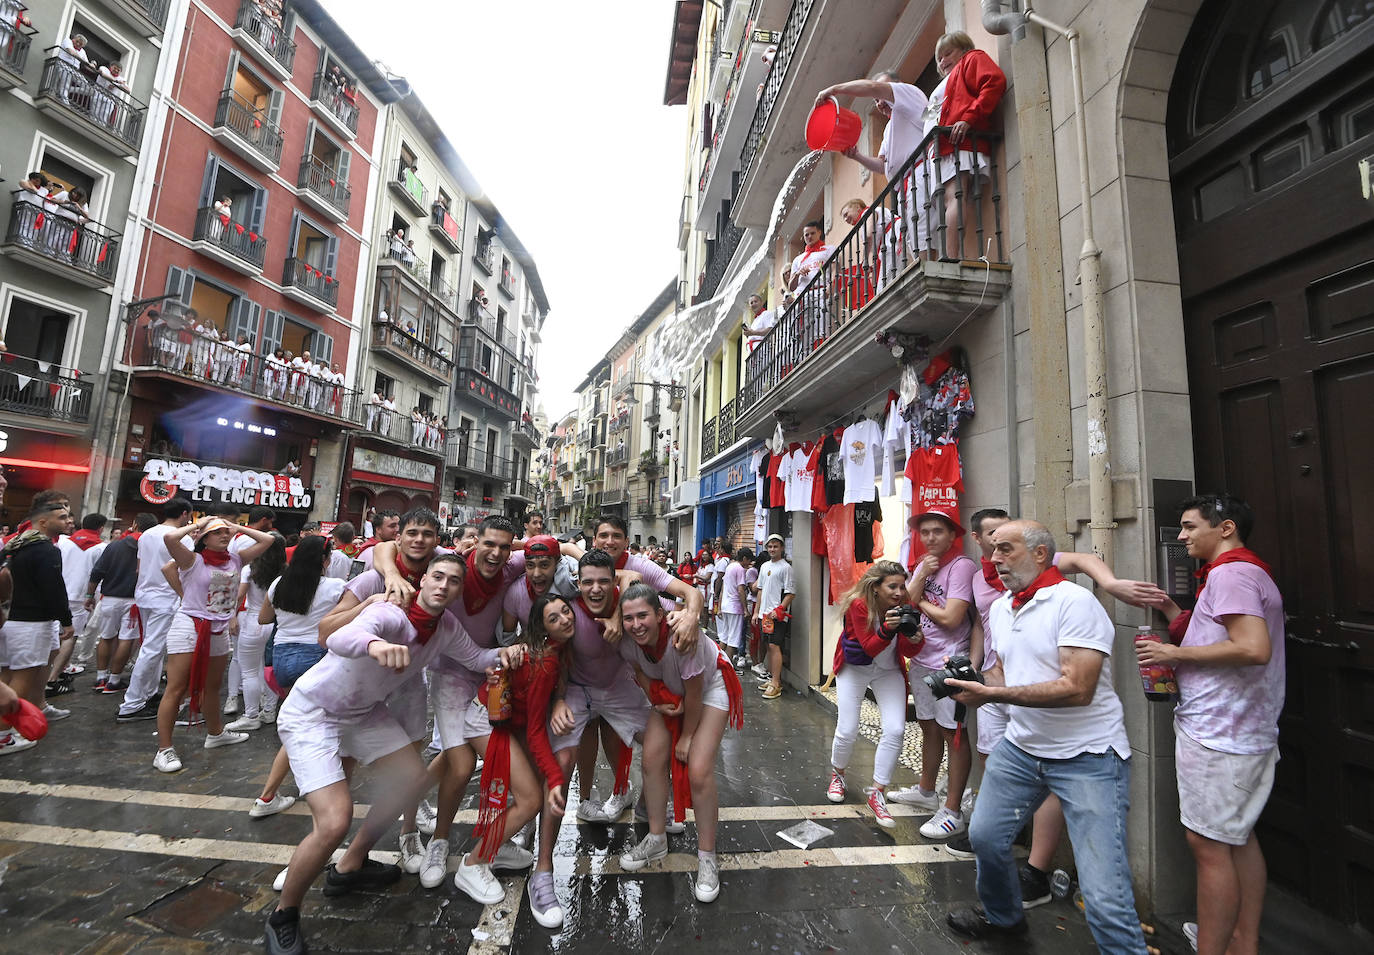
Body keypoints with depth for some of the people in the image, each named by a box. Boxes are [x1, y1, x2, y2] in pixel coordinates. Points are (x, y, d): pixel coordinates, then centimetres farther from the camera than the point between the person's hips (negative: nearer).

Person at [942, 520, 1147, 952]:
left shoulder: (1075, 602, -18)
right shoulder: (1001, 607, 7)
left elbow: (1077, 689, -26)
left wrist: (991, 694, -26)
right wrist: (977, 685, -3)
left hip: (1087, 756, -7)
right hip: (1020, 747, 7)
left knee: (1104, 894, -11)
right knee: (985, 836, 16)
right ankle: (1002, 917, 42)